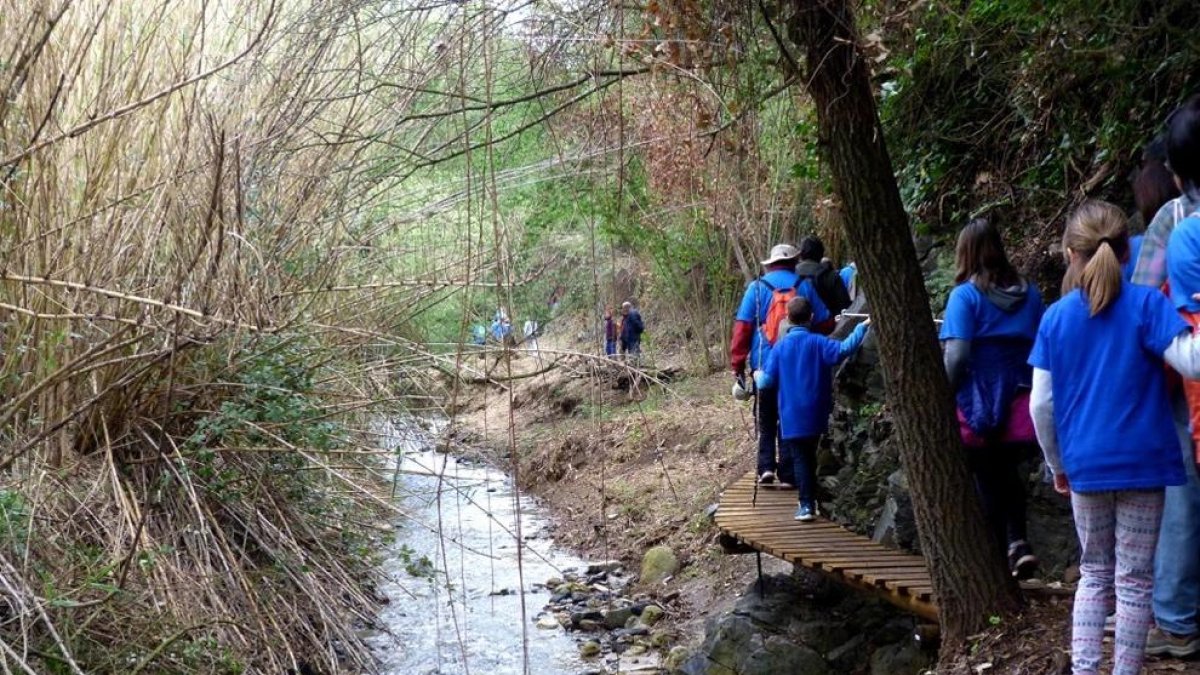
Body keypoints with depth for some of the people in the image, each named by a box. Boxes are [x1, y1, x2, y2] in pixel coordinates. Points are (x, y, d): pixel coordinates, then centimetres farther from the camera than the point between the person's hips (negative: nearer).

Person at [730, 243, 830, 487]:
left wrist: (737, 364, -1)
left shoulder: (757, 288, -1)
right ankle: (787, 474, 8)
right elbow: (824, 323, 3)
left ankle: (766, 466, 1)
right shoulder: (806, 286, 2)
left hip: (765, 365, 0)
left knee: (766, 419, 14)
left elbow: (742, 327, -5)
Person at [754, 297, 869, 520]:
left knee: (799, 459, 2)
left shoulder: (780, 347, -4)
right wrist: (862, 326, -12)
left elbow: (766, 384, -5)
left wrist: (758, 377, 18)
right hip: (816, 416, 1)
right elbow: (845, 348, -21)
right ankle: (810, 500, 28)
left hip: (792, 418, -1)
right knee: (810, 457, 18)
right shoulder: (818, 343, -6)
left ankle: (806, 506, -6)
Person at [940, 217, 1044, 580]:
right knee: (1007, 473, 22)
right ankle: (1018, 541, 3)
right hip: (1022, 410, 4)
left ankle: (1002, 558, 14)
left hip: (978, 411, -4)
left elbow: (956, 356, -20)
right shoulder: (1029, 293, 3)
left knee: (988, 483, 10)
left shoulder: (966, 295, -12)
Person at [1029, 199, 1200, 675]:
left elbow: (1041, 405, 1)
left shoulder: (1056, 316, 1)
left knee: (1094, 574, 17)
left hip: (1084, 465, 3)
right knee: (1134, 579, 7)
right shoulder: (1145, 304, -7)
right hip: (1140, 460, -3)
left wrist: (1057, 465, 12)